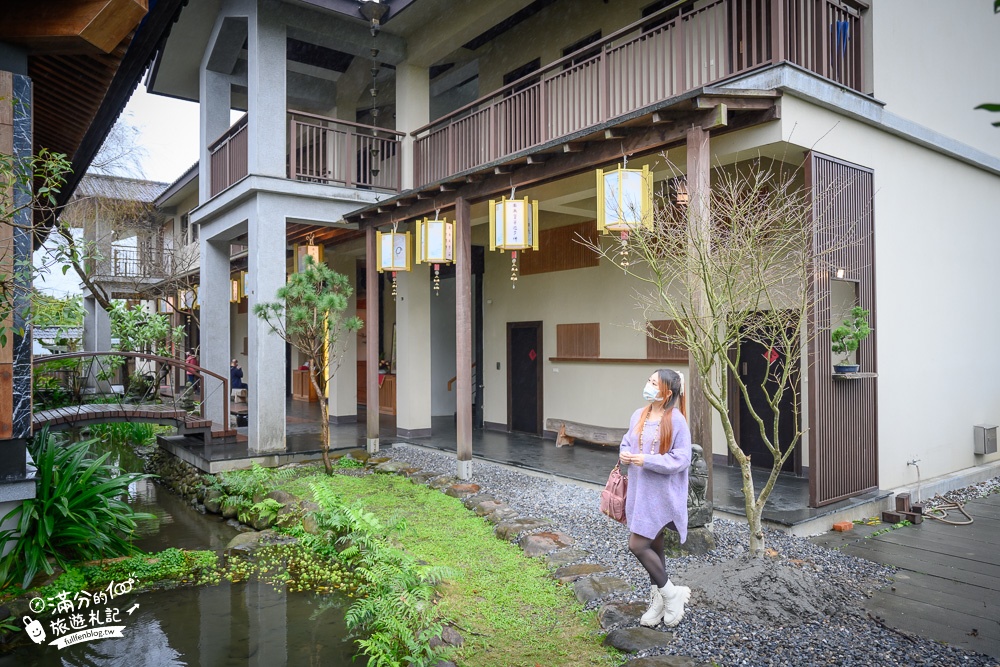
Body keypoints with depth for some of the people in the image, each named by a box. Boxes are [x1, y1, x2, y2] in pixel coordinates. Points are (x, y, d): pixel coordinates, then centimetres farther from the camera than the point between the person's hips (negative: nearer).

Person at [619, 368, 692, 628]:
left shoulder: (676, 420, -15)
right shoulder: (638, 415, 4)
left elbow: (682, 459, -17)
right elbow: (627, 442, 15)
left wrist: (648, 461, -23)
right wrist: (624, 454, -8)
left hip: (661, 494, -6)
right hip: (639, 491, 7)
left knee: (637, 545, -7)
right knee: (653, 546, 16)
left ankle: (671, 594, 14)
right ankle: (658, 600, 31)